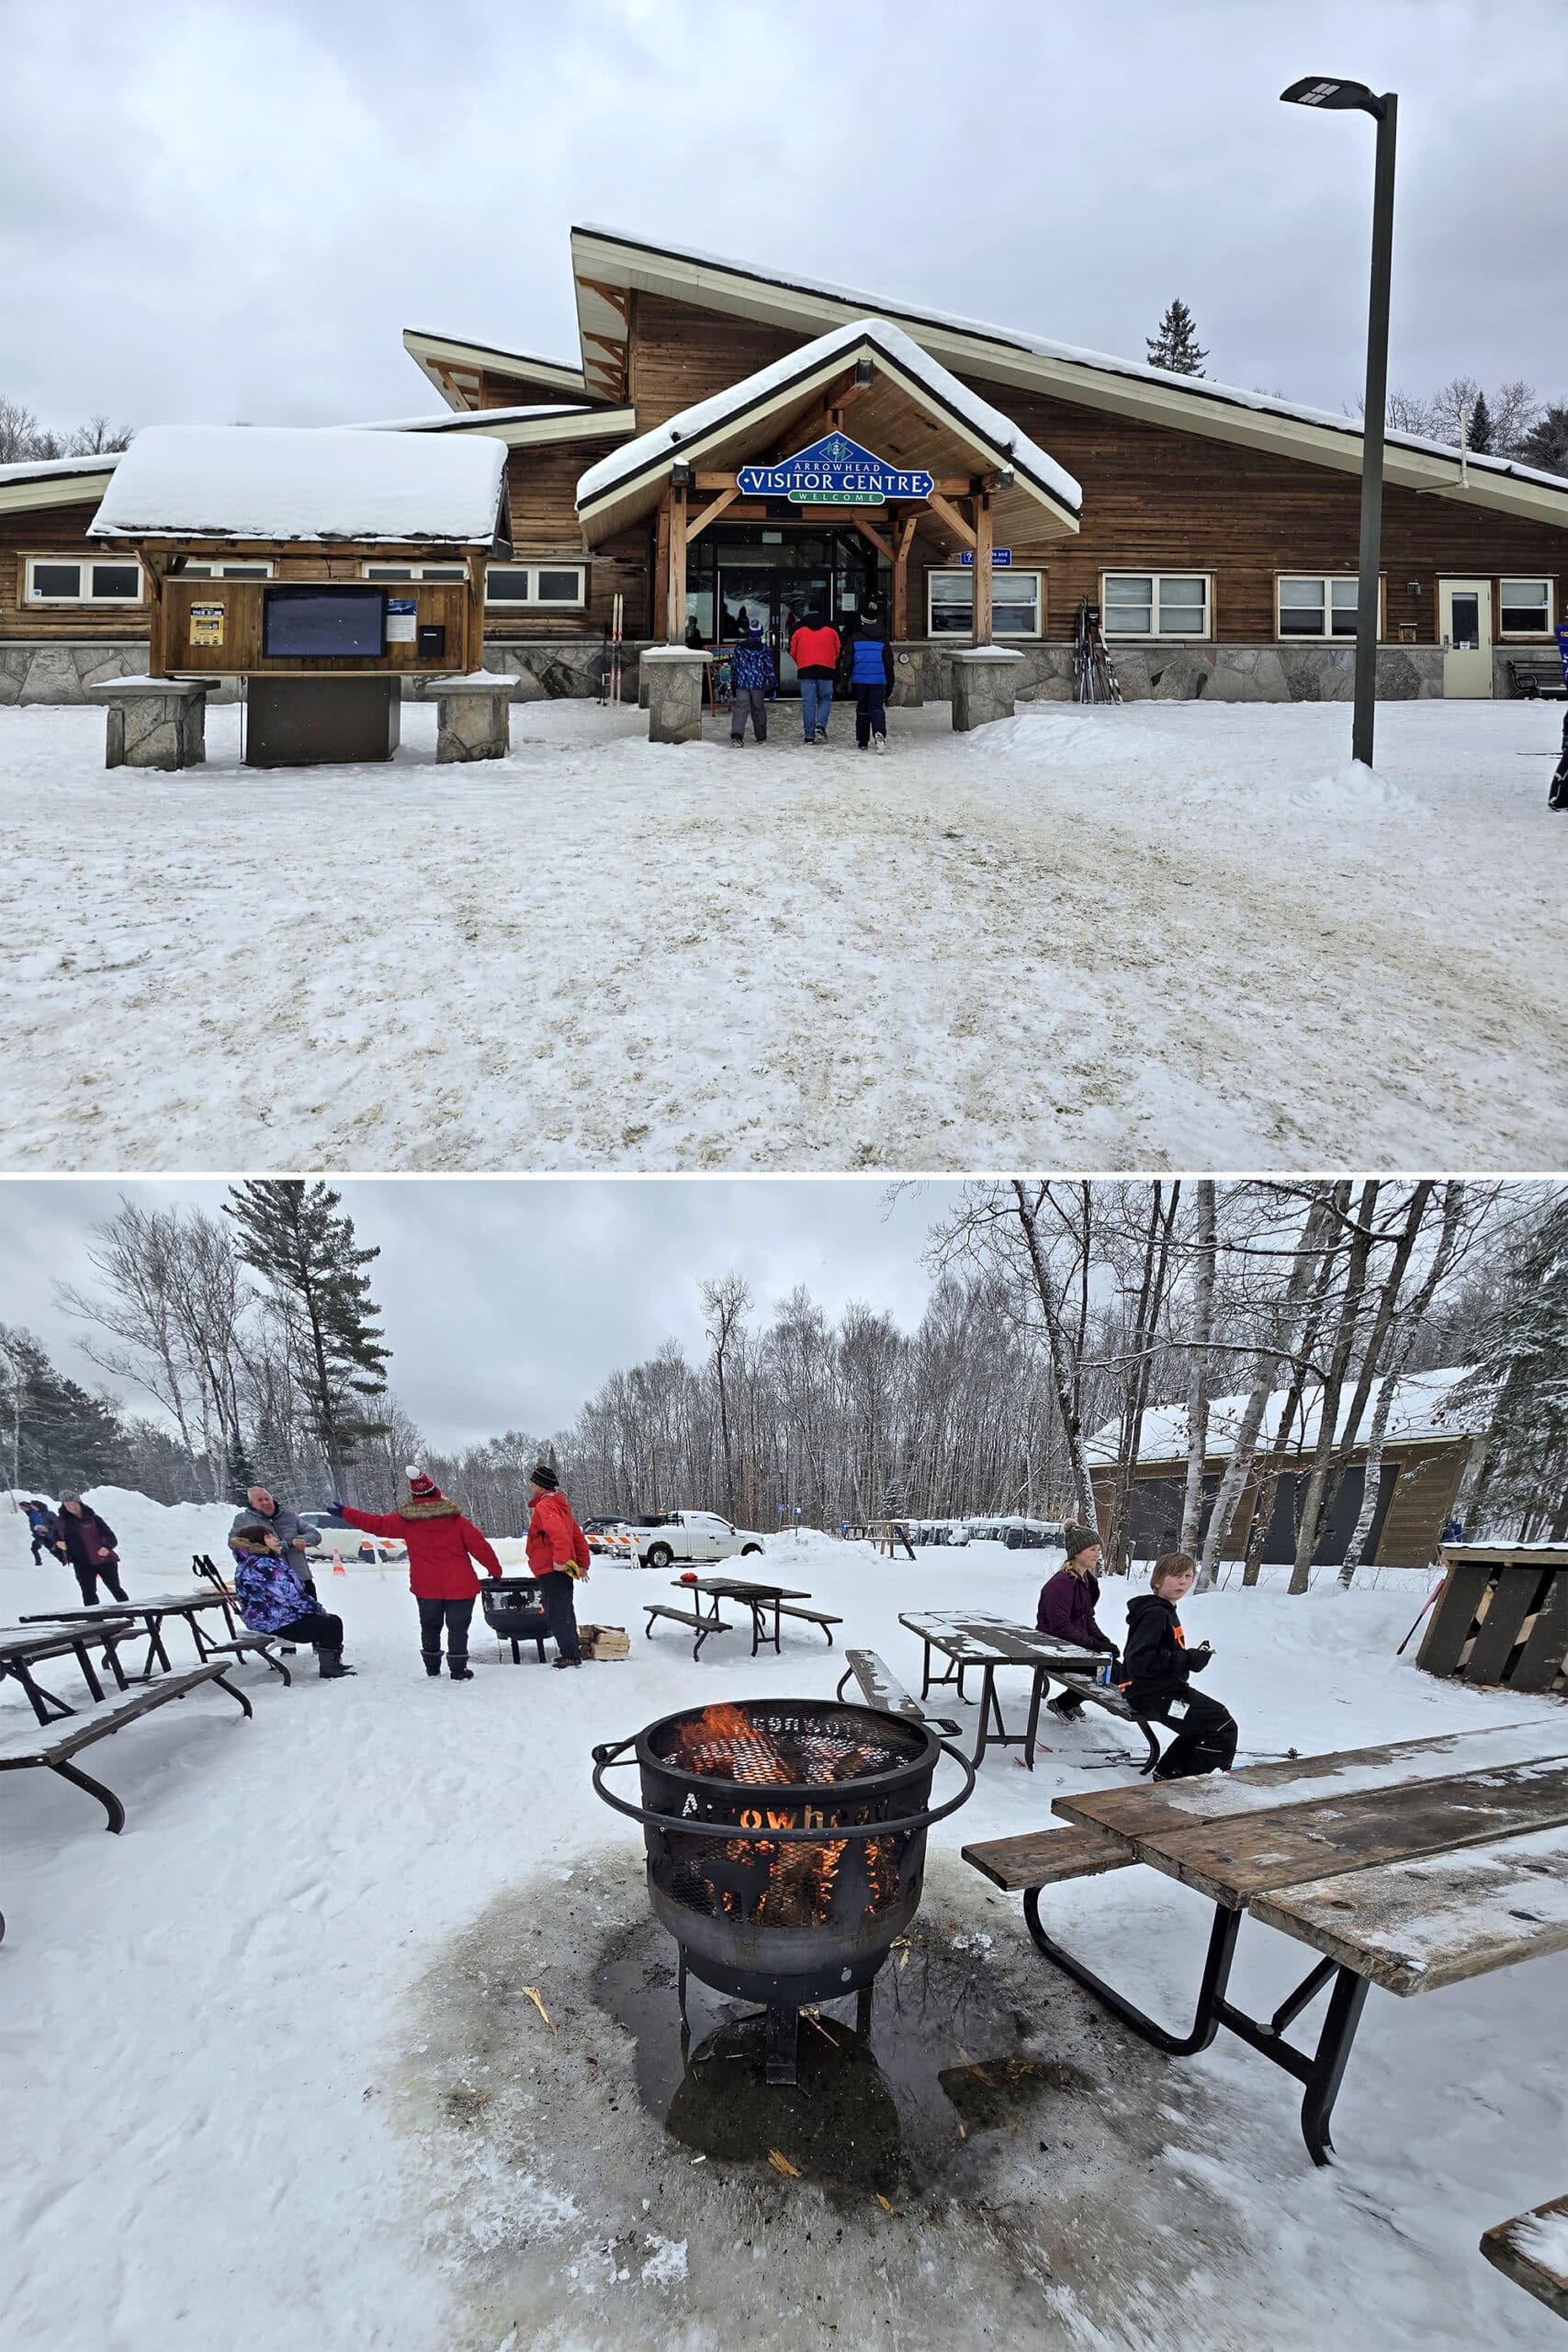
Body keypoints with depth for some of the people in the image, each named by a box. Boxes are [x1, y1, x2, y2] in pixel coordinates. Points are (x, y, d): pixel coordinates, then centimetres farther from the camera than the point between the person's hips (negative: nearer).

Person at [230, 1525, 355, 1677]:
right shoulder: (260, 1566, -21)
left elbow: (296, 1590, 16)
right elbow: (289, 1596, -24)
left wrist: (316, 1607, 5)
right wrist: (318, 1609, -13)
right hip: (276, 1626, -11)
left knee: (332, 1620, 13)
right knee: (331, 1623, -15)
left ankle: (333, 1664, 19)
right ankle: (328, 1670, -9)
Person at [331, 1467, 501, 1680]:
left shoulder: (405, 1520, -5)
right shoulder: (454, 1519, -10)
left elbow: (375, 1524, 3)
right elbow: (478, 1545, -8)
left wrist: (344, 1512, 13)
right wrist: (495, 1569, 4)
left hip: (426, 1588, 3)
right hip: (459, 1586, -2)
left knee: (430, 1627, 19)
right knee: (458, 1627, 5)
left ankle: (432, 1669, 26)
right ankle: (458, 1671, 5)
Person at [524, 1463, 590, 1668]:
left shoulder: (544, 1506, -13)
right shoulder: (560, 1505, 19)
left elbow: (559, 1532, -31)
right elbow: (578, 1537, 21)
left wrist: (560, 1560, -30)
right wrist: (582, 1564, 21)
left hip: (551, 1572, -10)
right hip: (563, 1571, 10)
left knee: (558, 1615, -5)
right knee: (564, 1613, 17)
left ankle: (571, 1655, -3)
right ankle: (572, 1652, 25)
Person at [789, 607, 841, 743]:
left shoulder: (799, 632, 5)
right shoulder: (832, 632, 5)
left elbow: (793, 652, 6)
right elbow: (838, 652, 8)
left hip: (806, 671, 0)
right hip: (826, 671, 0)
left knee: (808, 702, 2)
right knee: (825, 699, 12)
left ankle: (809, 735, -1)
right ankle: (821, 724, -10)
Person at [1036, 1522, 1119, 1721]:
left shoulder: (1087, 1580, 12)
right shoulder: (1061, 1583, -20)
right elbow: (1060, 1626, -25)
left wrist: (1103, 1640, 1)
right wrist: (1094, 1644, -24)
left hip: (1075, 1646, 10)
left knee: (1114, 1666, -2)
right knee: (1110, 1672, -17)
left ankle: (1072, 1701, 17)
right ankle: (1061, 1704, 1)